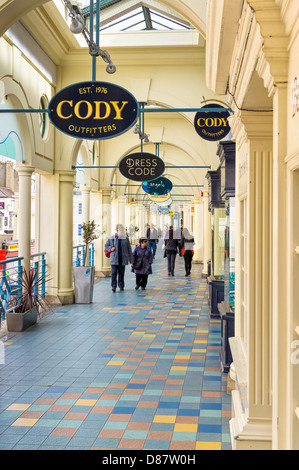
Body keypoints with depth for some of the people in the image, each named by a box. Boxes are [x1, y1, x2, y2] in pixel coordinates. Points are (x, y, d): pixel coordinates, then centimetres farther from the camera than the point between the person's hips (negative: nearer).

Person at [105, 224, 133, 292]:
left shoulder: (126, 239, 7)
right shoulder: (111, 238, 4)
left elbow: (129, 249, 11)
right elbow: (106, 245, 13)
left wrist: (131, 259, 10)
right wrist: (110, 248, -8)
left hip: (123, 259, 1)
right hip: (114, 259, -1)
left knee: (121, 273, 5)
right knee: (114, 273, -7)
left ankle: (121, 286, 16)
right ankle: (114, 286, -4)